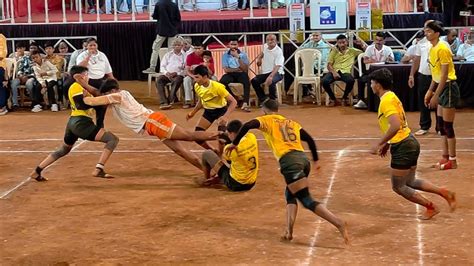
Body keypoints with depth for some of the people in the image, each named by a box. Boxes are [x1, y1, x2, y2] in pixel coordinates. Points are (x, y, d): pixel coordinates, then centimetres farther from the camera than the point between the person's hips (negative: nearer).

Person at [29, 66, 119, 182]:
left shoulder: (74, 87, 23)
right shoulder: (77, 87, -7)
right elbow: (83, 106, -19)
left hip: (73, 122, 10)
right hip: (81, 123, -10)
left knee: (63, 150, 29)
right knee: (113, 139, -12)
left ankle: (37, 171, 27)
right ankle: (99, 170, -20)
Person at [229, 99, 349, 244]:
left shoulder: (267, 120, 15)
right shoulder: (291, 122, 30)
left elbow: (247, 126, -2)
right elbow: (310, 139, 24)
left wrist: (234, 143, 9)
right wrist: (315, 161, 32)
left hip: (289, 161, -6)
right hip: (303, 158, 6)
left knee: (307, 200, -8)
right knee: (290, 194, 24)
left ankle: (338, 223, -23)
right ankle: (289, 230, 7)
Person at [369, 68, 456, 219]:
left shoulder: (386, 101, -18)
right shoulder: (392, 96, 12)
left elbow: (395, 126, -30)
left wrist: (379, 144, -24)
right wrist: (388, 144, 21)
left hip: (403, 147, -10)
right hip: (409, 142, 10)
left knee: (398, 187, 4)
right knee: (410, 182, 21)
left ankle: (430, 207, 11)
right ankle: (444, 193, 19)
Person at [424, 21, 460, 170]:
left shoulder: (442, 48, -18)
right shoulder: (432, 49, 9)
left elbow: (444, 75, -20)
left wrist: (436, 95, -19)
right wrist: (430, 91, 16)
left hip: (449, 87, -9)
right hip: (441, 88, 9)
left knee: (447, 125, -4)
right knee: (441, 124, 13)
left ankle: (452, 161, 4)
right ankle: (445, 157, 22)